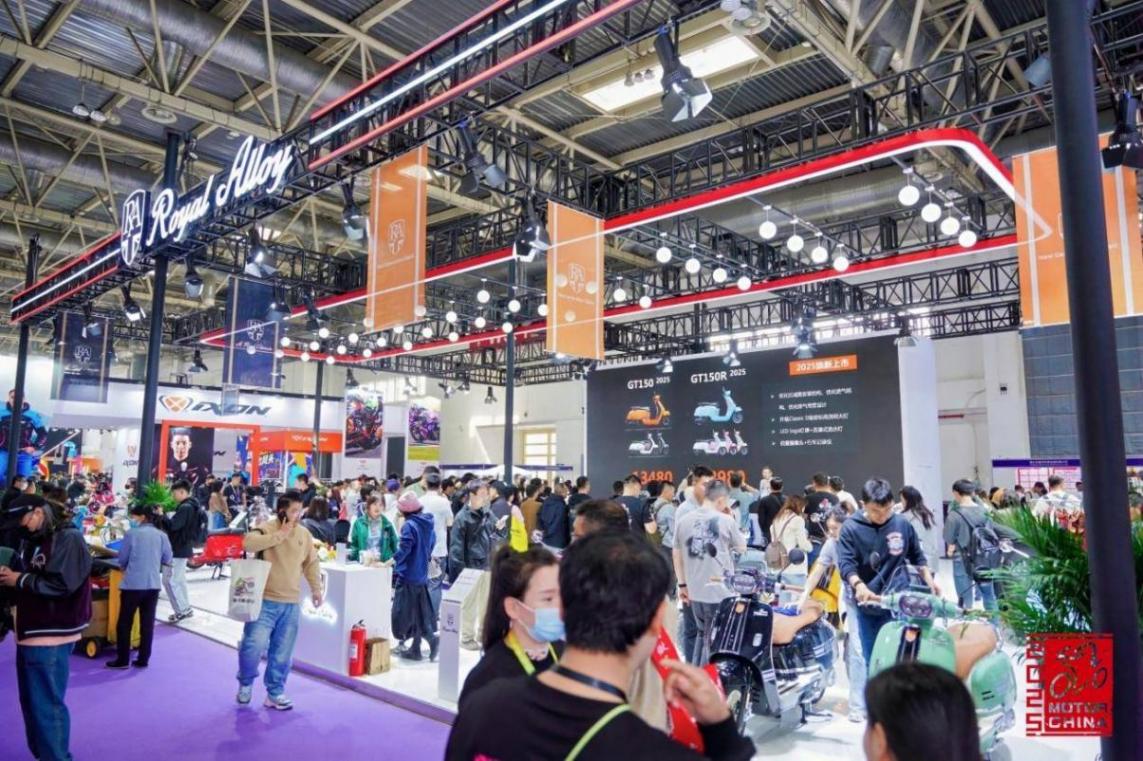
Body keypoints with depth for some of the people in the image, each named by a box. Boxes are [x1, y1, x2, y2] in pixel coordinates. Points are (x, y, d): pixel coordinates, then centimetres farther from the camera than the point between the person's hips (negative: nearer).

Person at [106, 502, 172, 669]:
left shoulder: (132, 534, -8)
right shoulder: (161, 535, 1)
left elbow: (122, 559, 1)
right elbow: (167, 559, 7)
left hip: (132, 584, -3)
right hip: (153, 584, 3)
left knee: (124, 623, 10)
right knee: (147, 623, 10)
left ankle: (122, 660, 14)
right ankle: (143, 659, 15)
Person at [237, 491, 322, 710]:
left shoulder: (304, 534, 6)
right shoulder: (267, 528, -8)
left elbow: (311, 563, 16)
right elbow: (248, 543, -29)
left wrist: (316, 589, 10)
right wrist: (280, 534, -25)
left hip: (291, 604, 4)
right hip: (265, 601, -4)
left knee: (282, 653, 8)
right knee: (254, 645, -8)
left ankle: (275, 693, 23)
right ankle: (246, 682, 21)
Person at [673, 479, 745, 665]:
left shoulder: (683, 520, 0)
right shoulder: (726, 520, -11)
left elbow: (677, 555, 7)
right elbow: (742, 548, 5)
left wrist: (682, 584, 17)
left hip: (695, 591, 5)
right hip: (722, 591, -5)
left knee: (702, 634, 23)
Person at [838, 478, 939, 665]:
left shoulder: (903, 524, 0)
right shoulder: (851, 528, -8)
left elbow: (917, 556, 13)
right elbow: (846, 563, -16)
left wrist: (929, 580, -1)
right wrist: (859, 585, -34)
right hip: (868, 606, -1)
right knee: (872, 660, 9)